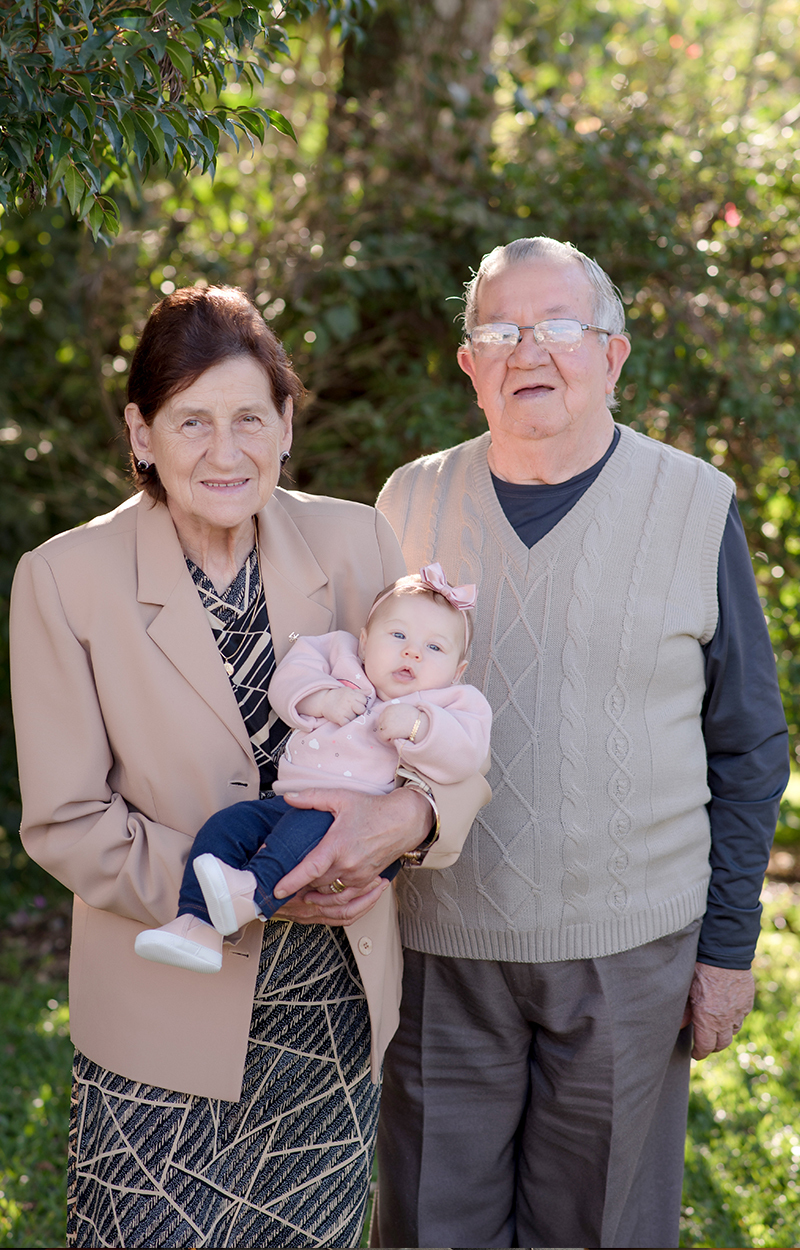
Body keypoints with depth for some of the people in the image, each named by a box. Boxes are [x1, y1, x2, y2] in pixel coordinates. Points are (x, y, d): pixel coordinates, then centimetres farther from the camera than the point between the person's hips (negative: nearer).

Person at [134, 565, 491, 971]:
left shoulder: (451, 702, 11)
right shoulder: (341, 656, 21)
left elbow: (463, 755, -6)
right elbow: (288, 678, 13)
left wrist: (417, 725, -19)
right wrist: (322, 698, -4)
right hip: (291, 800, 5)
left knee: (315, 823, -36)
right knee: (226, 825, -15)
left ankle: (255, 891, -56)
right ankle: (198, 925, -24)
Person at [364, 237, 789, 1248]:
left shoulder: (695, 508, -2)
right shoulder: (410, 503, 3)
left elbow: (747, 748, 2)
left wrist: (728, 943, 0)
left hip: (631, 947, -1)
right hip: (440, 943, 2)